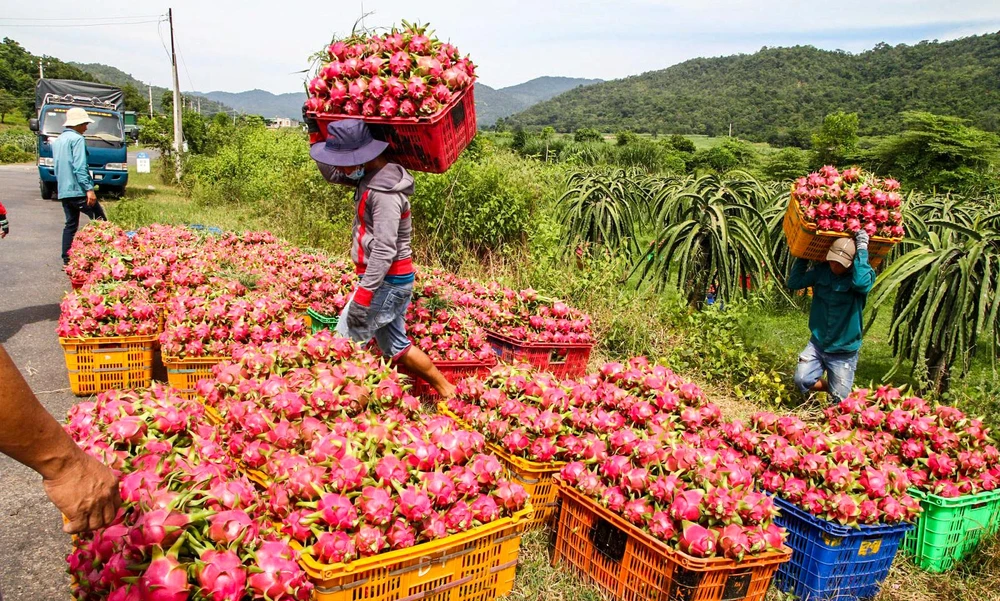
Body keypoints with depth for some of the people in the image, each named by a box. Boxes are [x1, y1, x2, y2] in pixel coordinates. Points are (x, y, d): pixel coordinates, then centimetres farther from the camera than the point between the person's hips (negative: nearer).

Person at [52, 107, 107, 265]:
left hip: (63, 191, 9)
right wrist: (89, 189, -21)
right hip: (78, 190, -9)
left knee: (71, 224, 11)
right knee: (100, 220, -3)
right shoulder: (77, 139, -9)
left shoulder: (57, 141, 19)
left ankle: (66, 259, 10)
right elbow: (80, 167, -18)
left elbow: (57, 166, 23)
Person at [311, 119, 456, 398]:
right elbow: (330, 173, 20)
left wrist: (363, 295, -27)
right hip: (390, 279, 10)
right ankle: (445, 389, 25)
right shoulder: (369, 175, 6)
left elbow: (384, 250, -26)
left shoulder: (385, 191, -22)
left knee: (345, 341, -3)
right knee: (395, 345, 17)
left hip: (387, 281, -10)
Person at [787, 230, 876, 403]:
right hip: (817, 344, 3)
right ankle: (830, 387, 20)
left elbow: (861, 282, -40)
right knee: (802, 380, -13)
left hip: (844, 352, -3)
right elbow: (794, 282, -3)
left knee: (839, 401, 4)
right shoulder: (822, 270, -3)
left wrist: (862, 248, -31)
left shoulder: (864, 274, -15)